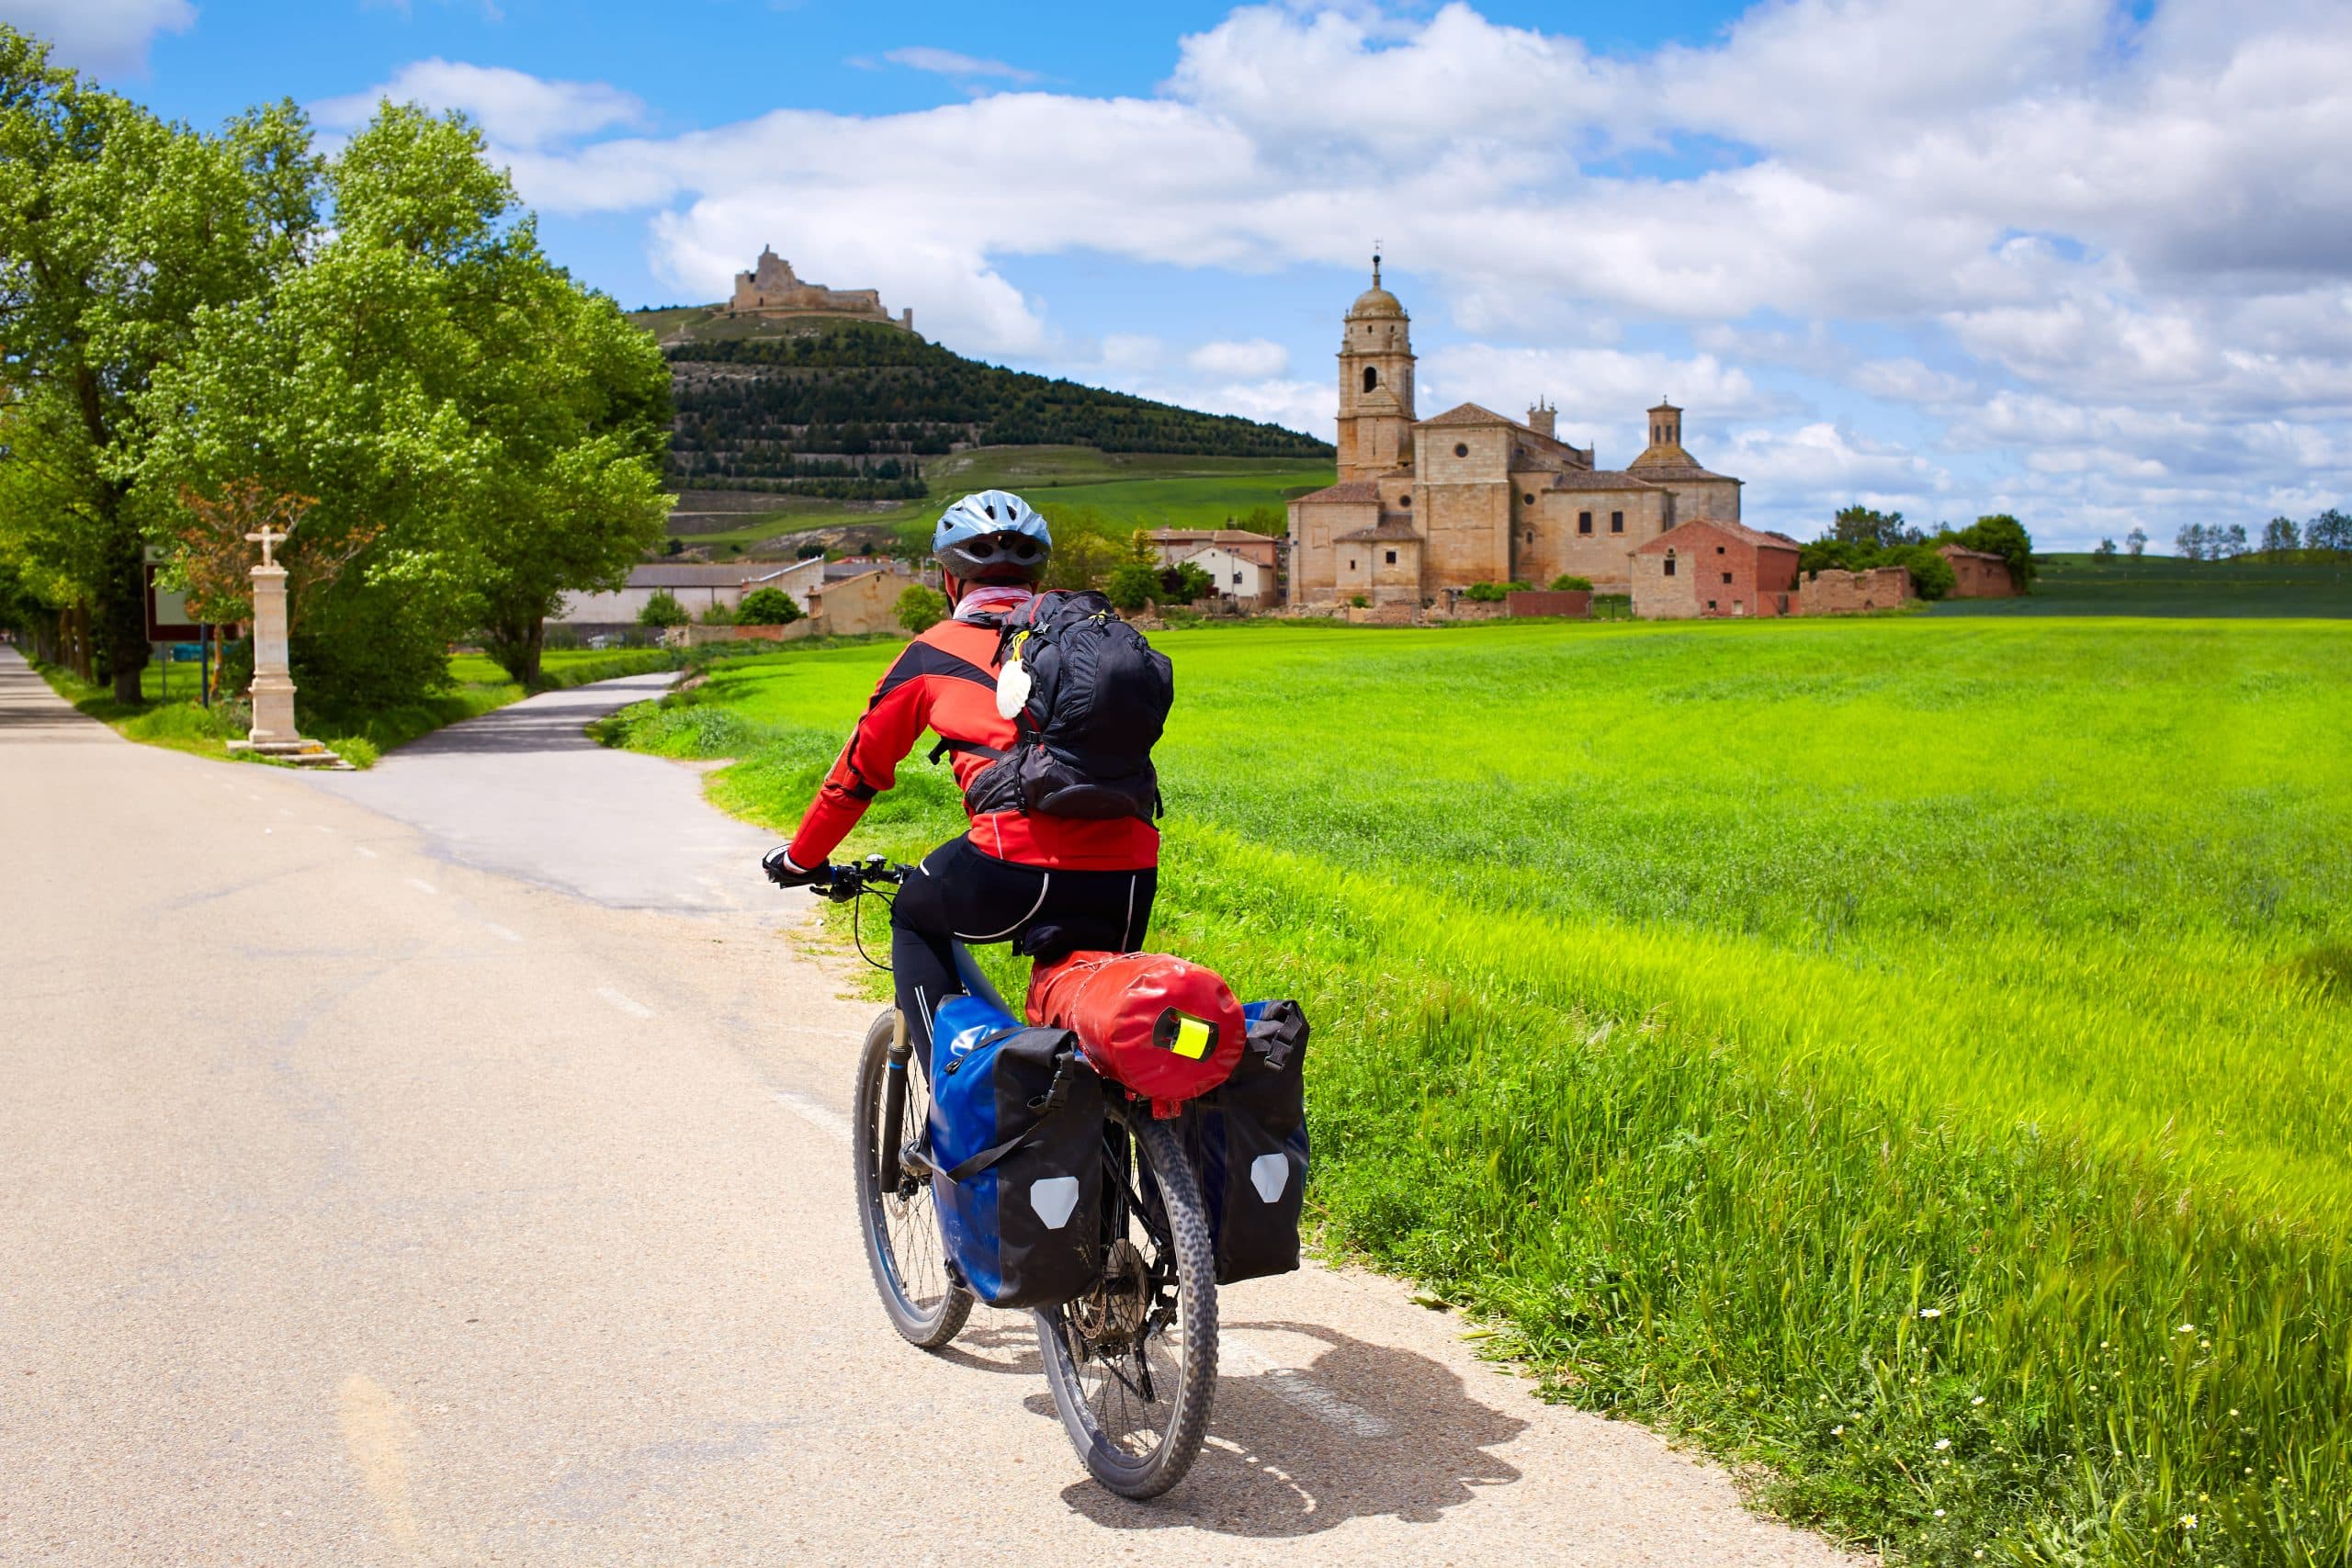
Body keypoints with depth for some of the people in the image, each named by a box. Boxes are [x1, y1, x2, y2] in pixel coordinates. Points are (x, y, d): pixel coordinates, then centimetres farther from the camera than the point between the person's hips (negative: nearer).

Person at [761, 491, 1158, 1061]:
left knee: (915, 918, 26)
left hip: (1021, 871, -4)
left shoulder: (937, 652, 13)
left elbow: (860, 769, 21)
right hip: (1131, 876, 4)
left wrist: (801, 858, 36)